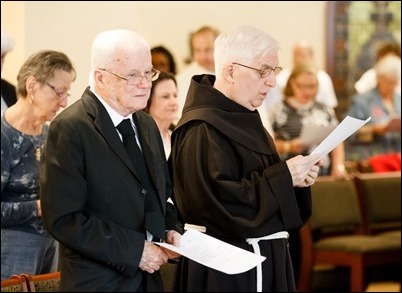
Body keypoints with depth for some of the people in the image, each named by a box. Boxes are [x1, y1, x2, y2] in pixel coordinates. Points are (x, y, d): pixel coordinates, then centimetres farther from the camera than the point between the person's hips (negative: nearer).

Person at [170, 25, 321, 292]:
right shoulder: (202, 130, -18)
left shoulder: (244, 118, 10)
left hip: (265, 256, 9)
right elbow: (215, 202, -25)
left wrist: (296, 177, -3)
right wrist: (284, 176, -21)